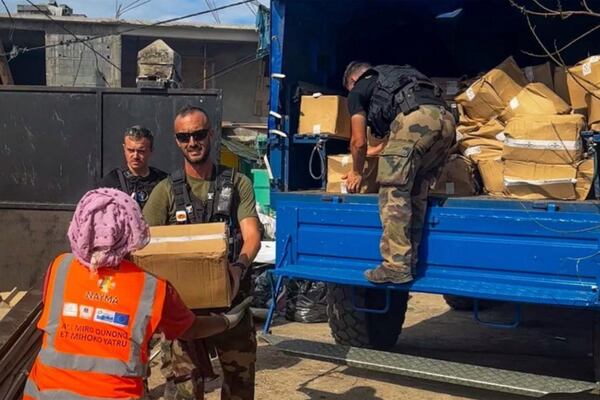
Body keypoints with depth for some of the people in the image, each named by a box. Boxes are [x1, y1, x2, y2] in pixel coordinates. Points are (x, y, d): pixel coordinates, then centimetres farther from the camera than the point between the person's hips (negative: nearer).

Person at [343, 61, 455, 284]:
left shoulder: (357, 91, 22)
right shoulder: (391, 76, 41)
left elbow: (359, 142, 22)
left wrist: (357, 172, 39)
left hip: (415, 119, -7)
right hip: (445, 120, 7)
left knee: (394, 192, -1)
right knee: (416, 193, 15)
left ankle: (397, 266, -5)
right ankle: (410, 262, 16)